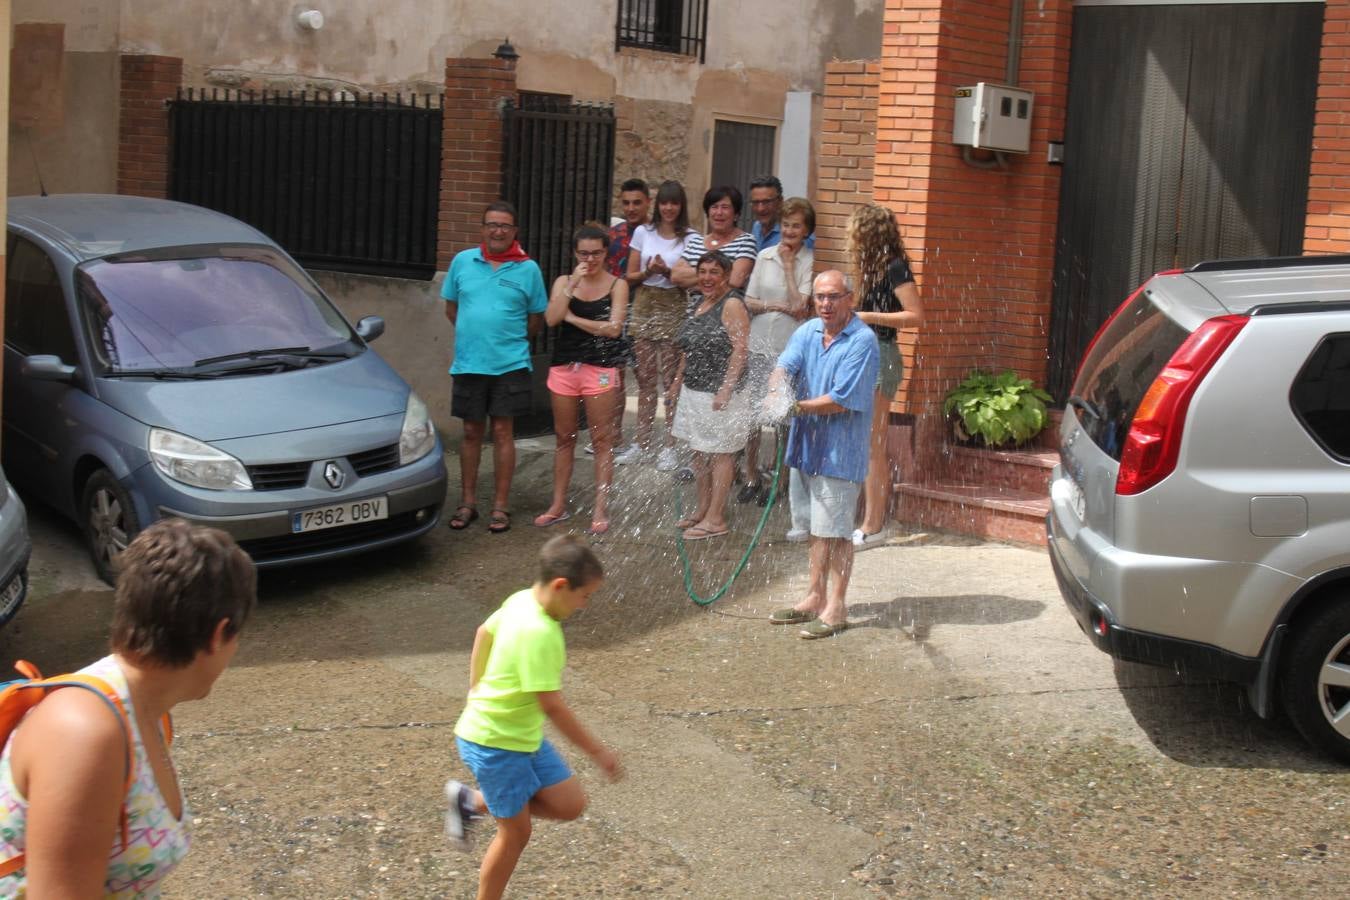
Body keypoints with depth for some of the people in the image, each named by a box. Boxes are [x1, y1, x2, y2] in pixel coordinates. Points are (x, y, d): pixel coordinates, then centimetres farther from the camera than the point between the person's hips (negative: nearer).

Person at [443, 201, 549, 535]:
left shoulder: (528, 268, -1)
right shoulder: (462, 261, 4)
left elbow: (537, 318, 6)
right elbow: (451, 308, 13)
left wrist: (509, 339, 4)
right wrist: (474, 336, 7)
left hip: (510, 364, -2)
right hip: (468, 363, 2)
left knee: (502, 432, 1)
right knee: (472, 432, 10)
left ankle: (500, 506, 8)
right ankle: (467, 502, 19)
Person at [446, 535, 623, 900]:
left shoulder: (521, 600, -2)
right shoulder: (539, 634, -30)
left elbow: (485, 632, 16)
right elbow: (552, 705, -28)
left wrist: (478, 696, 25)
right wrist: (597, 750, -20)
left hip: (524, 734, 9)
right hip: (494, 742, -9)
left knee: (570, 804, 7)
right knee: (516, 832, 4)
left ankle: (472, 801, 20)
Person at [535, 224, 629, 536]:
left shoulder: (617, 285, 0)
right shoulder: (563, 282, 8)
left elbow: (613, 327, -11)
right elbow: (551, 318, -7)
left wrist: (573, 318, -8)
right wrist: (572, 285, -14)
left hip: (600, 369, -3)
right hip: (564, 367, 3)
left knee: (601, 440, 0)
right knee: (564, 437, 10)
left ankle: (601, 510, 4)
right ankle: (558, 505, 19)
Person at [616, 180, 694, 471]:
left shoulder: (690, 238, -2)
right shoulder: (643, 233, 7)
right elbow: (630, 275, 9)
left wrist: (667, 272, -17)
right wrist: (648, 271, -11)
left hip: (673, 309, -3)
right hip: (644, 307, 3)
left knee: (670, 380, -4)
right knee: (645, 379, 8)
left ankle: (670, 445, 3)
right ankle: (641, 442, 16)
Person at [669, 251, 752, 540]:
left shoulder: (732, 304, -13)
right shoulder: (699, 303, 14)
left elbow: (740, 350, -19)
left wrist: (725, 390, -23)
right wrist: (679, 377, 20)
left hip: (719, 394, -9)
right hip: (694, 391, 9)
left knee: (719, 454, -2)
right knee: (699, 452, 14)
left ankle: (716, 519, 3)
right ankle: (702, 510, 25)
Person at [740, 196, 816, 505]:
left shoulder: (809, 261, -4)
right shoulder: (765, 256, 8)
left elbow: (799, 305, -13)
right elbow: (748, 300, 8)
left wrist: (789, 266, -8)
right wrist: (776, 306, -8)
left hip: (789, 348, -3)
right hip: (759, 343, 3)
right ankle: (751, 477, 19)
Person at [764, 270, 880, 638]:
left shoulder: (862, 341, -14)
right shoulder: (807, 332, 7)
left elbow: (841, 400, -20)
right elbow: (785, 366, -7)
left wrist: (798, 407, -20)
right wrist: (777, 391, -28)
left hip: (840, 452, -7)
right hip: (806, 445, 7)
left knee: (835, 531, -1)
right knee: (816, 528, 17)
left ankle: (836, 608, 8)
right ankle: (815, 597, 29)